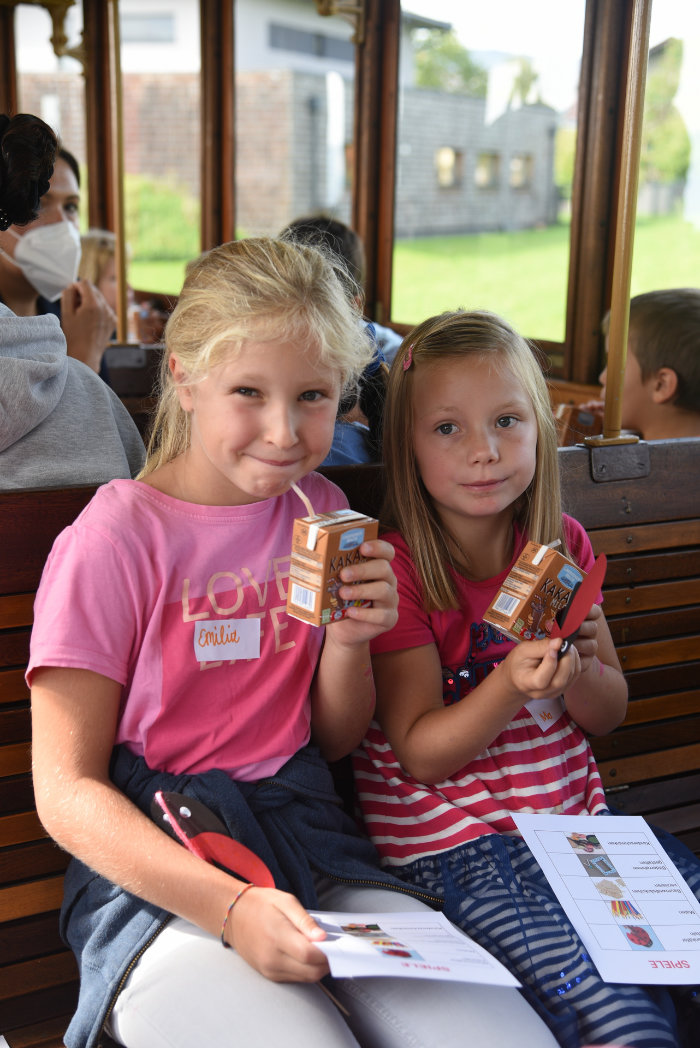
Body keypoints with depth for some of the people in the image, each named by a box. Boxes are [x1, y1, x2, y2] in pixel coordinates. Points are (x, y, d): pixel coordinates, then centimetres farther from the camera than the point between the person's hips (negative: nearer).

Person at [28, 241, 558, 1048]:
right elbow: (66, 791, -11)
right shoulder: (115, 540, -10)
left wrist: (350, 641, -8)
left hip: (305, 830, 5)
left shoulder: (321, 513, 7)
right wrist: (230, 906, -23)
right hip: (154, 862, -4)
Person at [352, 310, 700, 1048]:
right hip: (454, 840, -6)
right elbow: (420, 753, -12)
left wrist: (579, 672, -13)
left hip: (573, 813, 6)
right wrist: (512, 687, -28)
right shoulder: (397, 567, -11)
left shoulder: (564, 546, 4)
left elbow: (608, 715, 10)